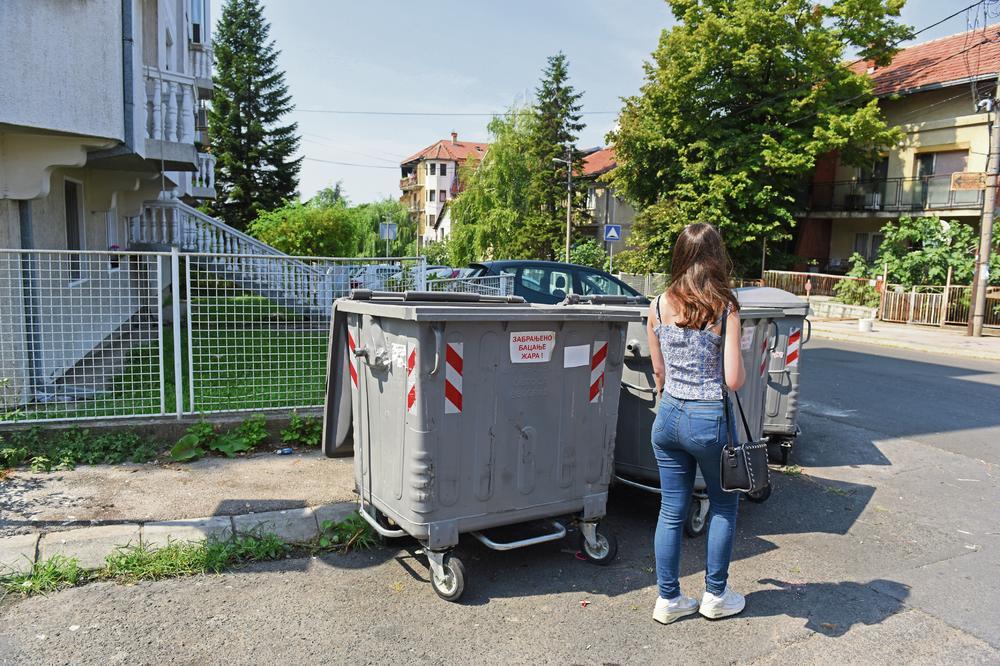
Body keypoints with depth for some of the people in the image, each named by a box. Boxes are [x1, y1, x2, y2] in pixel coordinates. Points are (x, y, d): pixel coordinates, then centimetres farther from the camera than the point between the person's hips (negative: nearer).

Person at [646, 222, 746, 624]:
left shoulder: (658, 306, -1)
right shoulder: (725, 309, -13)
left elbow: (658, 372, 6)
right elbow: (733, 380, -14)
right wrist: (741, 368, 7)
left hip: (668, 417, 4)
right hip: (709, 419, -4)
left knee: (671, 510, 14)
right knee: (724, 505, 19)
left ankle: (668, 599, 25)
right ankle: (715, 595, 30)